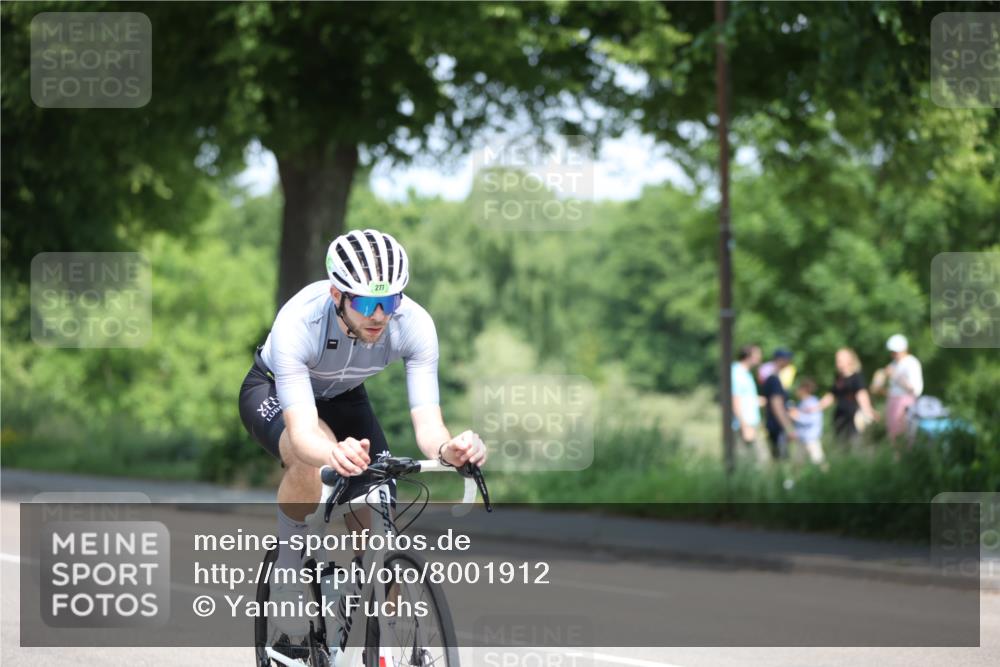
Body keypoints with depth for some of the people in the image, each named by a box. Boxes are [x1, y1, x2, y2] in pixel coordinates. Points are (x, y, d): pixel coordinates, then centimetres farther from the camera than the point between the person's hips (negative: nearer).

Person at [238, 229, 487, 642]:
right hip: (274, 392, -3)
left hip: (342, 397, 3)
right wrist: (333, 454, -71)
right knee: (313, 462, -38)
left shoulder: (414, 324, -31)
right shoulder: (298, 323, -40)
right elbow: (302, 432, -49)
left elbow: (427, 423, -36)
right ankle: (287, 566, -13)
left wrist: (447, 448, -60)